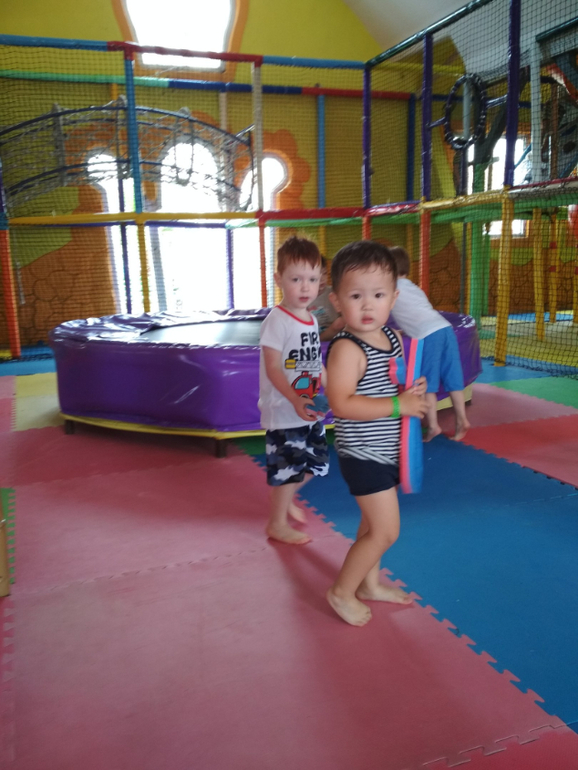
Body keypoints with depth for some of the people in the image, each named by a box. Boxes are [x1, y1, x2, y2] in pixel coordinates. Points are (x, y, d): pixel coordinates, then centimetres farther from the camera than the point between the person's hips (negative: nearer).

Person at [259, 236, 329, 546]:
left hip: (309, 411, 8)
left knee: (315, 462, 19)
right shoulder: (277, 320, -17)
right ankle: (277, 524, 23)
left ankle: (286, 499, 44)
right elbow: (273, 369, -22)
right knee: (288, 468, 2)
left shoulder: (311, 320, 7)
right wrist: (295, 401, -32)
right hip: (283, 412, -8)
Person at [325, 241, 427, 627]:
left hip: (386, 451, 9)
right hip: (364, 456, -9)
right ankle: (342, 592, 16)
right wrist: (398, 405, -31)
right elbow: (341, 404, -33)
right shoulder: (347, 348, -23)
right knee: (386, 530, -2)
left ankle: (370, 583, 41)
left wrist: (415, 390, -3)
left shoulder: (395, 338, 3)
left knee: (374, 523, 22)